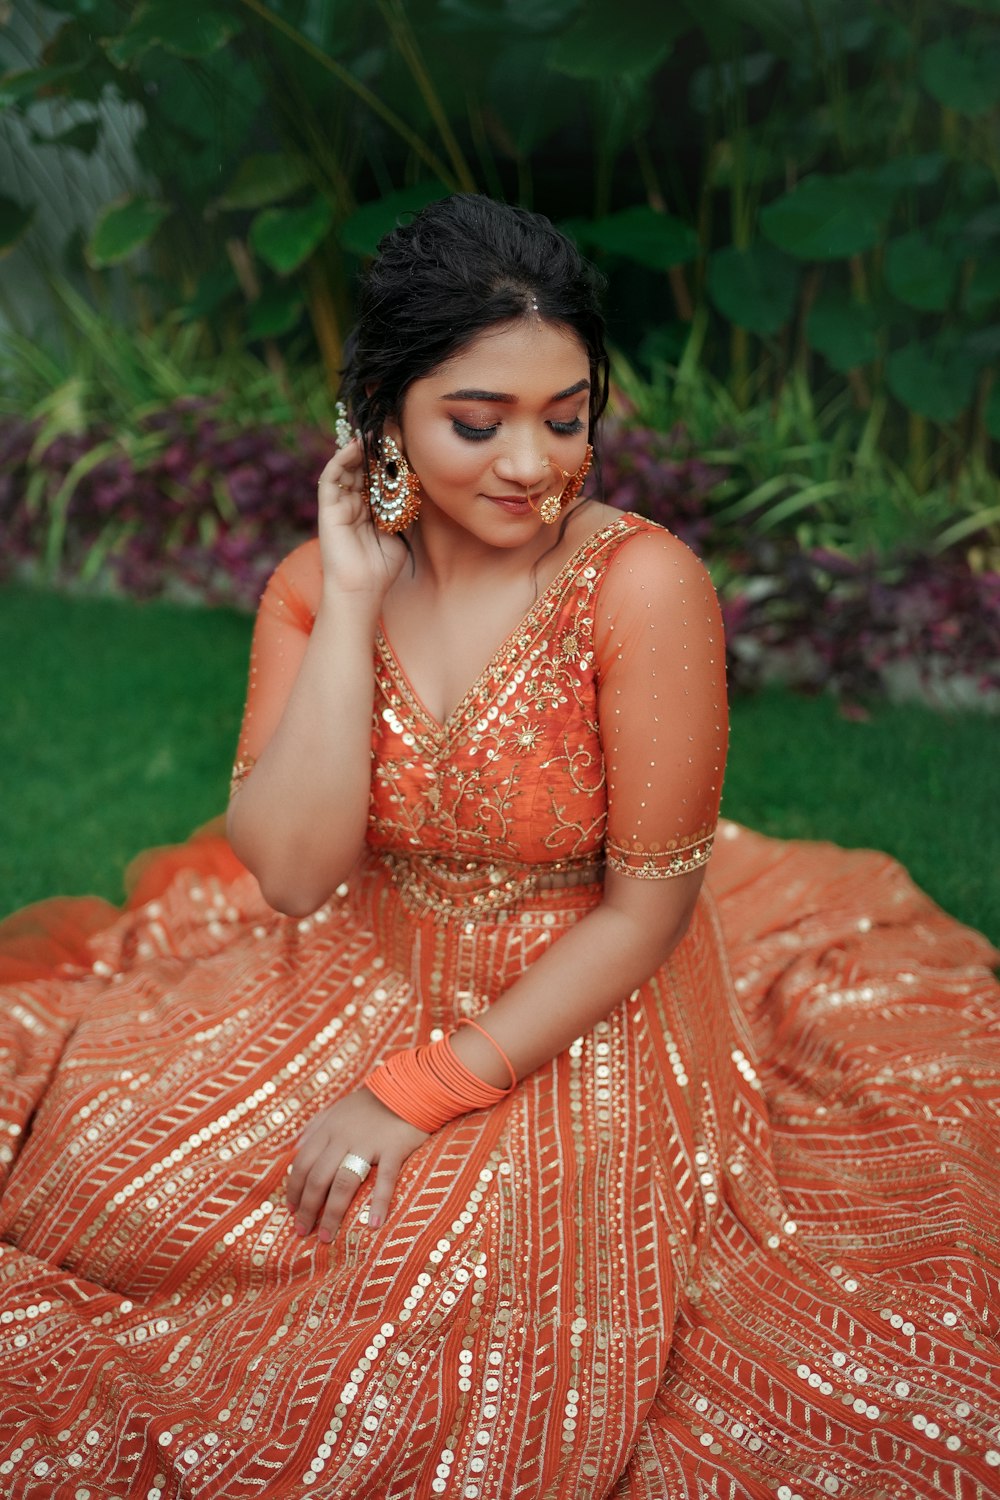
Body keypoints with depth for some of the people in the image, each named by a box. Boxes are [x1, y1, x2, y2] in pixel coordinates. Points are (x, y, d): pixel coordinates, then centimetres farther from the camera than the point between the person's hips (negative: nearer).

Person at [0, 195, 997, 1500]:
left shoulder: (644, 587, -21)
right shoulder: (317, 582, -7)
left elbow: (650, 908, -16)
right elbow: (291, 875, -17)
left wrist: (423, 1093, -17)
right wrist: (352, 598, -21)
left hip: (581, 1021, -4)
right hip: (367, 987, 4)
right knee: (109, 1160, -7)